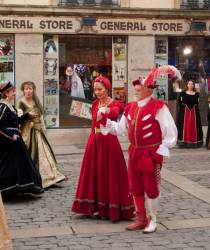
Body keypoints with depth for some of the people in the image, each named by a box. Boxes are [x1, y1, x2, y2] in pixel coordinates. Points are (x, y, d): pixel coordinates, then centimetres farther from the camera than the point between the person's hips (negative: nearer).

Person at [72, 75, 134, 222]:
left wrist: (107, 111, -42)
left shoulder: (114, 104, -5)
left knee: (109, 175, -3)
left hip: (109, 142, -5)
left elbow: (115, 112, -24)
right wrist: (94, 136, 11)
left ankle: (111, 210, 6)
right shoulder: (95, 104, 10)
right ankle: (96, 207, 18)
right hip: (94, 142, 6)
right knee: (94, 174, 7)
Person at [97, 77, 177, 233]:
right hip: (134, 153, 6)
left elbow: (170, 132, -9)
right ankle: (141, 219, 28)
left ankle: (152, 220, 21)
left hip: (151, 154, -6)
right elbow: (120, 128, 15)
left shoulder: (158, 107, -11)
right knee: (135, 187, 12)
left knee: (151, 187, 3)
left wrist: (160, 151, -9)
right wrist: (104, 120, 6)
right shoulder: (130, 108, 9)